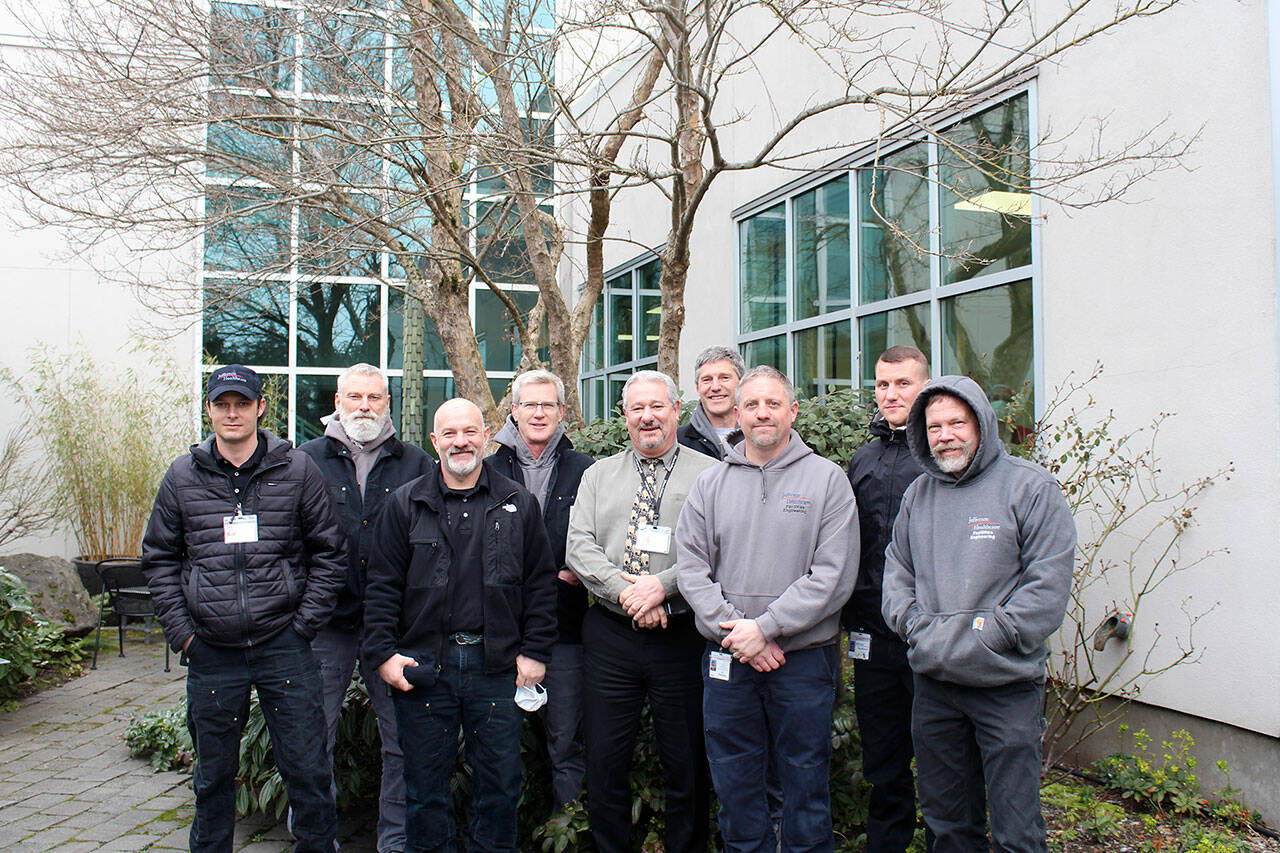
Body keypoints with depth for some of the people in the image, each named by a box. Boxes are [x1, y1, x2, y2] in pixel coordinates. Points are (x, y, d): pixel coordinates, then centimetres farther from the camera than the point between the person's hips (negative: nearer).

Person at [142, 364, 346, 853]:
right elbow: (159, 559, 11)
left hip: (284, 646, -2)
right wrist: (181, 631, 1)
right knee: (213, 775, 16)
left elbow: (329, 553, 3)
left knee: (307, 770, 3)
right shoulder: (182, 477, 5)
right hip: (212, 652, 2)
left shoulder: (297, 470, 0)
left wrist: (303, 624, -3)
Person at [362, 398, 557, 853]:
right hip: (423, 663, 0)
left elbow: (541, 584, 6)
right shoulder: (405, 504, 5)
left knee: (500, 784, 9)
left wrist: (535, 652, 0)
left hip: (497, 664, 1)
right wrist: (383, 653, -4)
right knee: (425, 785, 10)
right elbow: (382, 586, 3)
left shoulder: (519, 504, 6)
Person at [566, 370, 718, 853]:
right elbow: (580, 546, 3)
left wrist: (663, 585, -18)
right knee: (604, 761, 9)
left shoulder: (708, 474, 1)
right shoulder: (599, 475, 12)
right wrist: (625, 592, -11)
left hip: (682, 637, -2)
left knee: (687, 766, 7)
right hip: (609, 635, 3)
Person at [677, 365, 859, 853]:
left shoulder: (827, 479, -2)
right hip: (726, 662, 3)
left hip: (804, 659, -2)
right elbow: (691, 566, 1)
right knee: (734, 782, 14)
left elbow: (834, 575, -10)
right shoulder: (711, 484, 7)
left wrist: (765, 626, -15)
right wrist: (733, 630, -12)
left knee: (805, 784, 10)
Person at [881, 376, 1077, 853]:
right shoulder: (918, 494, 11)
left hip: (1008, 684, -4)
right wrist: (915, 625, -3)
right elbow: (896, 571, 14)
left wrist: (987, 636, -14)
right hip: (932, 682, 5)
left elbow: (1049, 581, -11)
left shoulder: (1029, 486, -5)